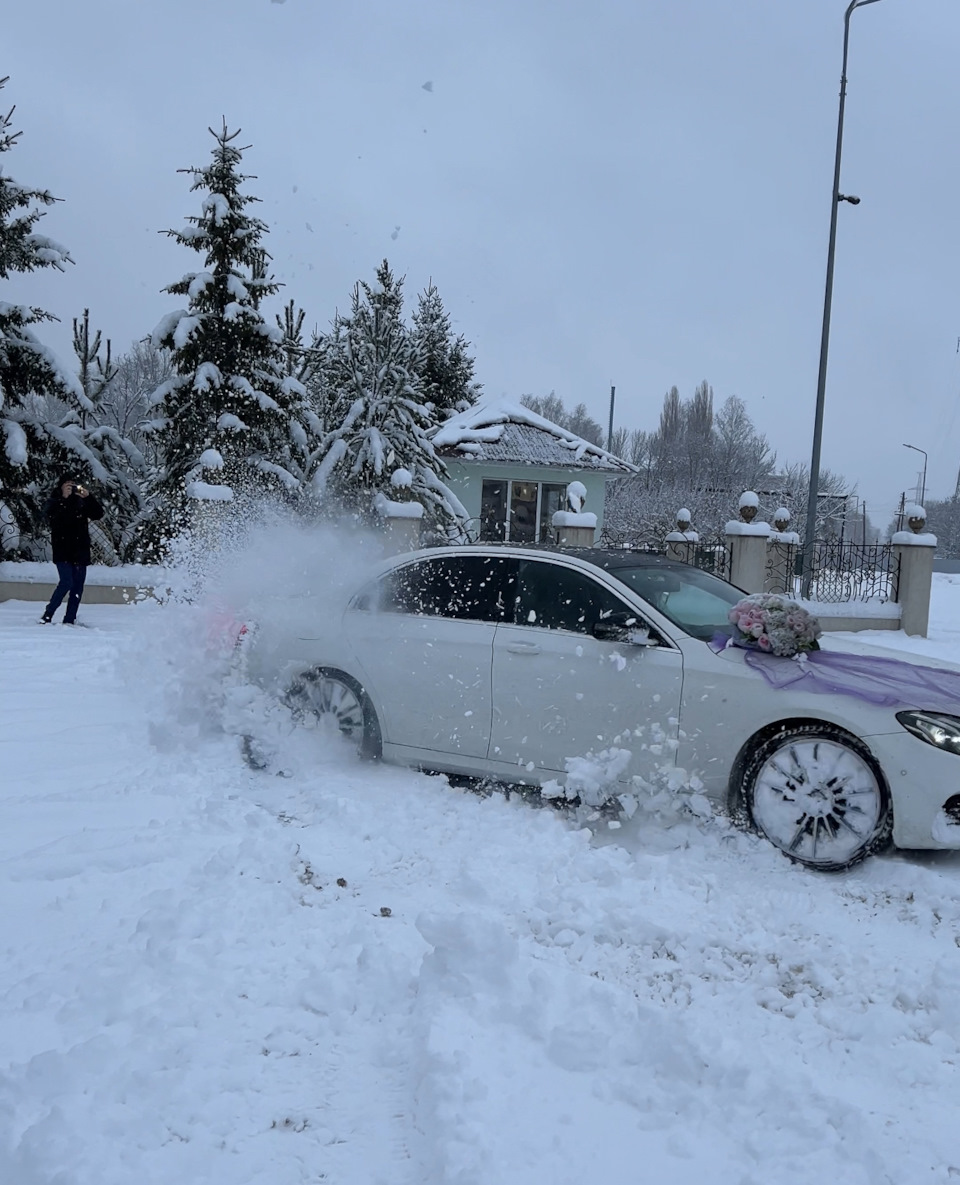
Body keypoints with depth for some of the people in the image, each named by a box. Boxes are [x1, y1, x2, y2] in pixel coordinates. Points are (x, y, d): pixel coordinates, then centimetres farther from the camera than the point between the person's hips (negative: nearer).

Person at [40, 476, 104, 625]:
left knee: (78, 586, 2)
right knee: (67, 582, -17)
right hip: (63, 551, -4)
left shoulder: (82, 502, 10)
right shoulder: (55, 502, 4)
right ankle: (47, 616, -6)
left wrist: (88, 497, -15)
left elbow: (98, 514, -2)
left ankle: (69, 620, 8)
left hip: (80, 551, 4)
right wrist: (64, 498, -21)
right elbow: (52, 518, -15)